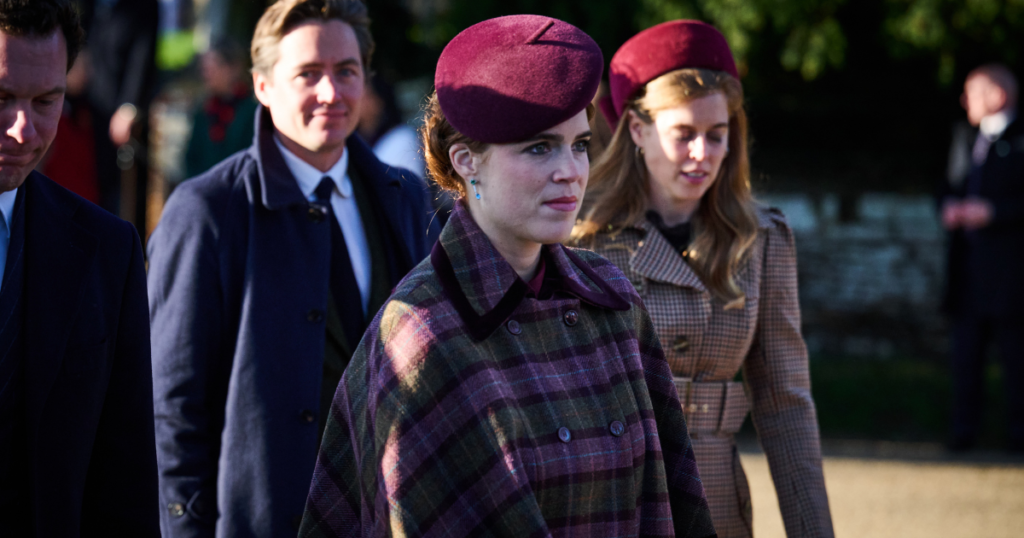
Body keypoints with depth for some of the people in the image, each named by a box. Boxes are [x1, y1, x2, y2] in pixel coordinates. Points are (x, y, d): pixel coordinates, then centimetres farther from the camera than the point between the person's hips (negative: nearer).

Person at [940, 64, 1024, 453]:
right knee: (964, 347, 6)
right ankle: (963, 430, 12)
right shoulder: (966, 137, 17)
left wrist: (992, 212, -17)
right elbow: (952, 185, 25)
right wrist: (950, 207, 5)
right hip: (967, 267, 7)